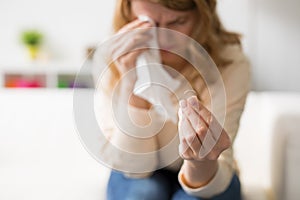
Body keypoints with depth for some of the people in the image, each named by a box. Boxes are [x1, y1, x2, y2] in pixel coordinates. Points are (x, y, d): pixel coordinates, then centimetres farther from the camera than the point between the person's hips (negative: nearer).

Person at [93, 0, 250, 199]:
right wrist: (131, 84, -33)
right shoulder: (115, 60, -19)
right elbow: (133, 166, -21)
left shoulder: (230, 63, -23)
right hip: (142, 178, 1)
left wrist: (203, 165, -50)